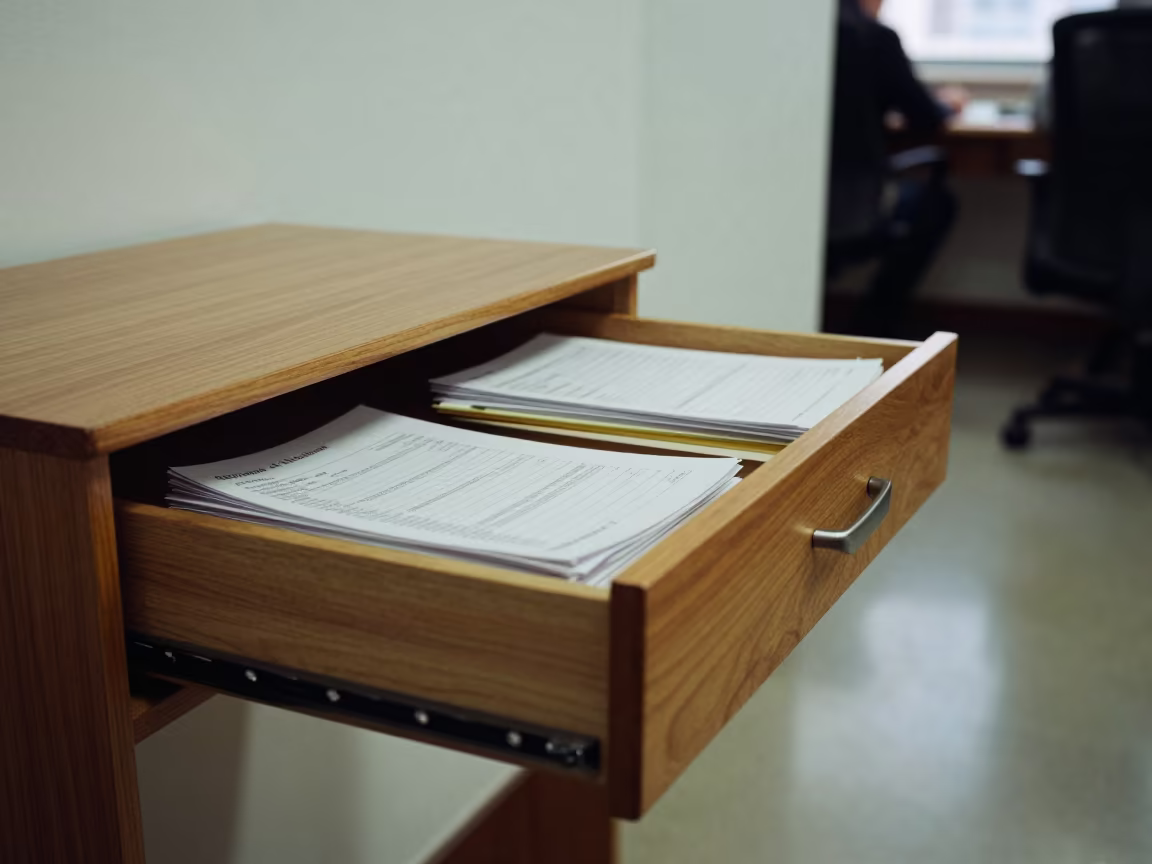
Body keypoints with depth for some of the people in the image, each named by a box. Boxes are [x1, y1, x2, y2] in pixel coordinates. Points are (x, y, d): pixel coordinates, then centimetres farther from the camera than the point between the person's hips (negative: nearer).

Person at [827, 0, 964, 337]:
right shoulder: (876, 37, -7)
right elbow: (925, 119, 1)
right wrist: (947, 103, 23)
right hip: (852, 216, -5)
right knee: (937, 200, 21)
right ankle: (873, 327, 21)